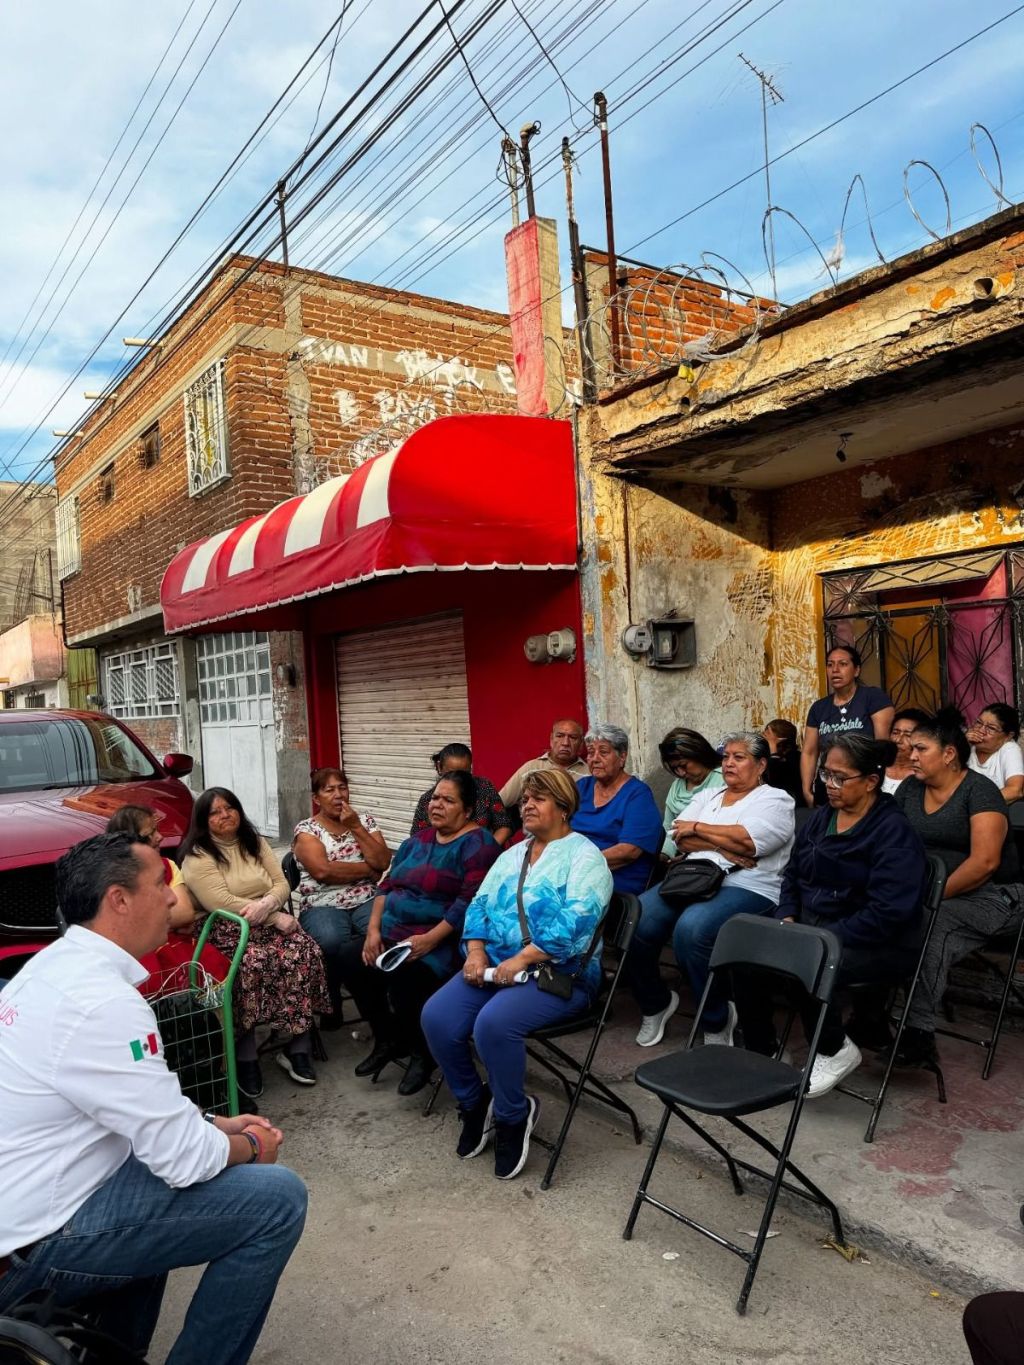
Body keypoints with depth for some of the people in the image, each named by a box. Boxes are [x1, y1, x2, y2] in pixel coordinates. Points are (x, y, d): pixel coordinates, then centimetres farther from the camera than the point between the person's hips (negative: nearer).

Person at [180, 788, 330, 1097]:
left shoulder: (255, 843, 16)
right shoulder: (197, 858, -3)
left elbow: (282, 884, 9)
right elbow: (224, 904, -14)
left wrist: (266, 904, -16)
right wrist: (277, 918, -16)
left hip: (269, 922, 5)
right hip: (229, 932, -5)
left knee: (304, 951, -25)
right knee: (253, 965, -35)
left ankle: (298, 1046, -16)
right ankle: (245, 1056, -20)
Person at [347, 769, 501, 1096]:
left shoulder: (477, 844, -7)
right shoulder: (418, 840, 17)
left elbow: (471, 901, -18)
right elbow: (387, 885, 15)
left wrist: (430, 940, -24)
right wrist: (373, 929, 0)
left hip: (441, 940, -7)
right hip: (393, 935, 8)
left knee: (404, 977, -31)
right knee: (352, 959, -15)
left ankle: (423, 1053, -3)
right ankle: (387, 1041, 5)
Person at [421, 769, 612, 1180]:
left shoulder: (584, 855, -4)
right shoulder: (512, 854, 19)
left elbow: (577, 922, -18)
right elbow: (480, 905, 12)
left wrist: (521, 959, -22)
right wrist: (476, 952, -6)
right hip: (494, 965, 7)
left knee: (494, 1023, -32)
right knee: (436, 1017, -15)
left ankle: (513, 1115, -4)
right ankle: (474, 1103, 8)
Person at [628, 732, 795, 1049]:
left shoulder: (775, 799, 6)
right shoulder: (708, 796, 23)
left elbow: (746, 840, -14)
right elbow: (679, 838, 7)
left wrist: (698, 829, -2)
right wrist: (721, 847, -9)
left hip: (748, 889, -5)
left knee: (691, 928, -35)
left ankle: (717, 1021, -10)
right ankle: (654, 1002, 8)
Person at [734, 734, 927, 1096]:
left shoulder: (894, 831, -12)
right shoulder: (820, 818, 11)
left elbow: (886, 913, -21)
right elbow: (792, 875, 16)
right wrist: (787, 919, -3)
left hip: (879, 944, -7)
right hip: (810, 926, 7)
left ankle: (837, 1051, -4)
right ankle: (760, 1051, 0)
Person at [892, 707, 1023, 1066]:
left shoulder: (980, 791, -9)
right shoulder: (909, 790, 9)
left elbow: (984, 861, -19)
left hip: (989, 895, -5)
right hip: (925, 892, 5)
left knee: (932, 926, -34)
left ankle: (920, 1033, -29)